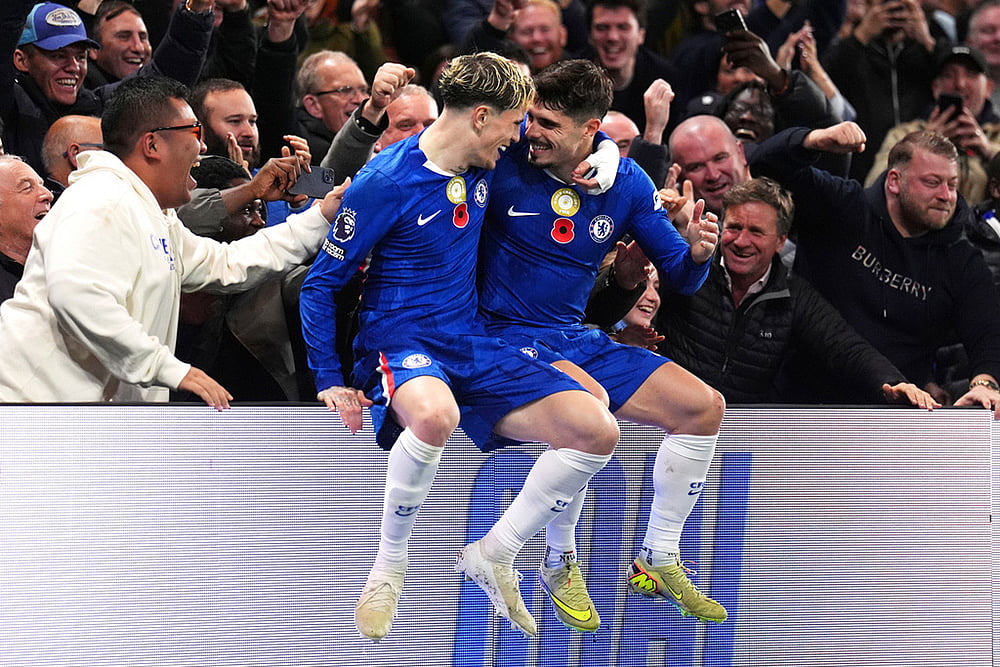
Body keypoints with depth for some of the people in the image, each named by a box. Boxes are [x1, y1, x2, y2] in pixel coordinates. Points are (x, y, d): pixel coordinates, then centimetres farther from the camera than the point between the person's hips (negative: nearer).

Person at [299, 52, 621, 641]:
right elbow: (321, 285, -7)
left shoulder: (486, 166, 6)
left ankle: (492, 556, 5)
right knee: (434, 414, -43)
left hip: (474, 343, 7)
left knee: (597, 432, -10)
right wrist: (330, 381, -12)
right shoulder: (386, 182, -13)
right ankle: (389, 566, -19)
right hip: (399, 342, -7)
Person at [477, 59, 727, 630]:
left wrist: (697, 252, -17)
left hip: (579, 338, 6)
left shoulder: (625, 182, -1)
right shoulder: (507, 159, -12)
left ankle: (658, 562, 12)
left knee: (705, 407, -2)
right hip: (507, 335, -6)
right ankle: (560, 563, -15)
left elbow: (681, 277, 5)